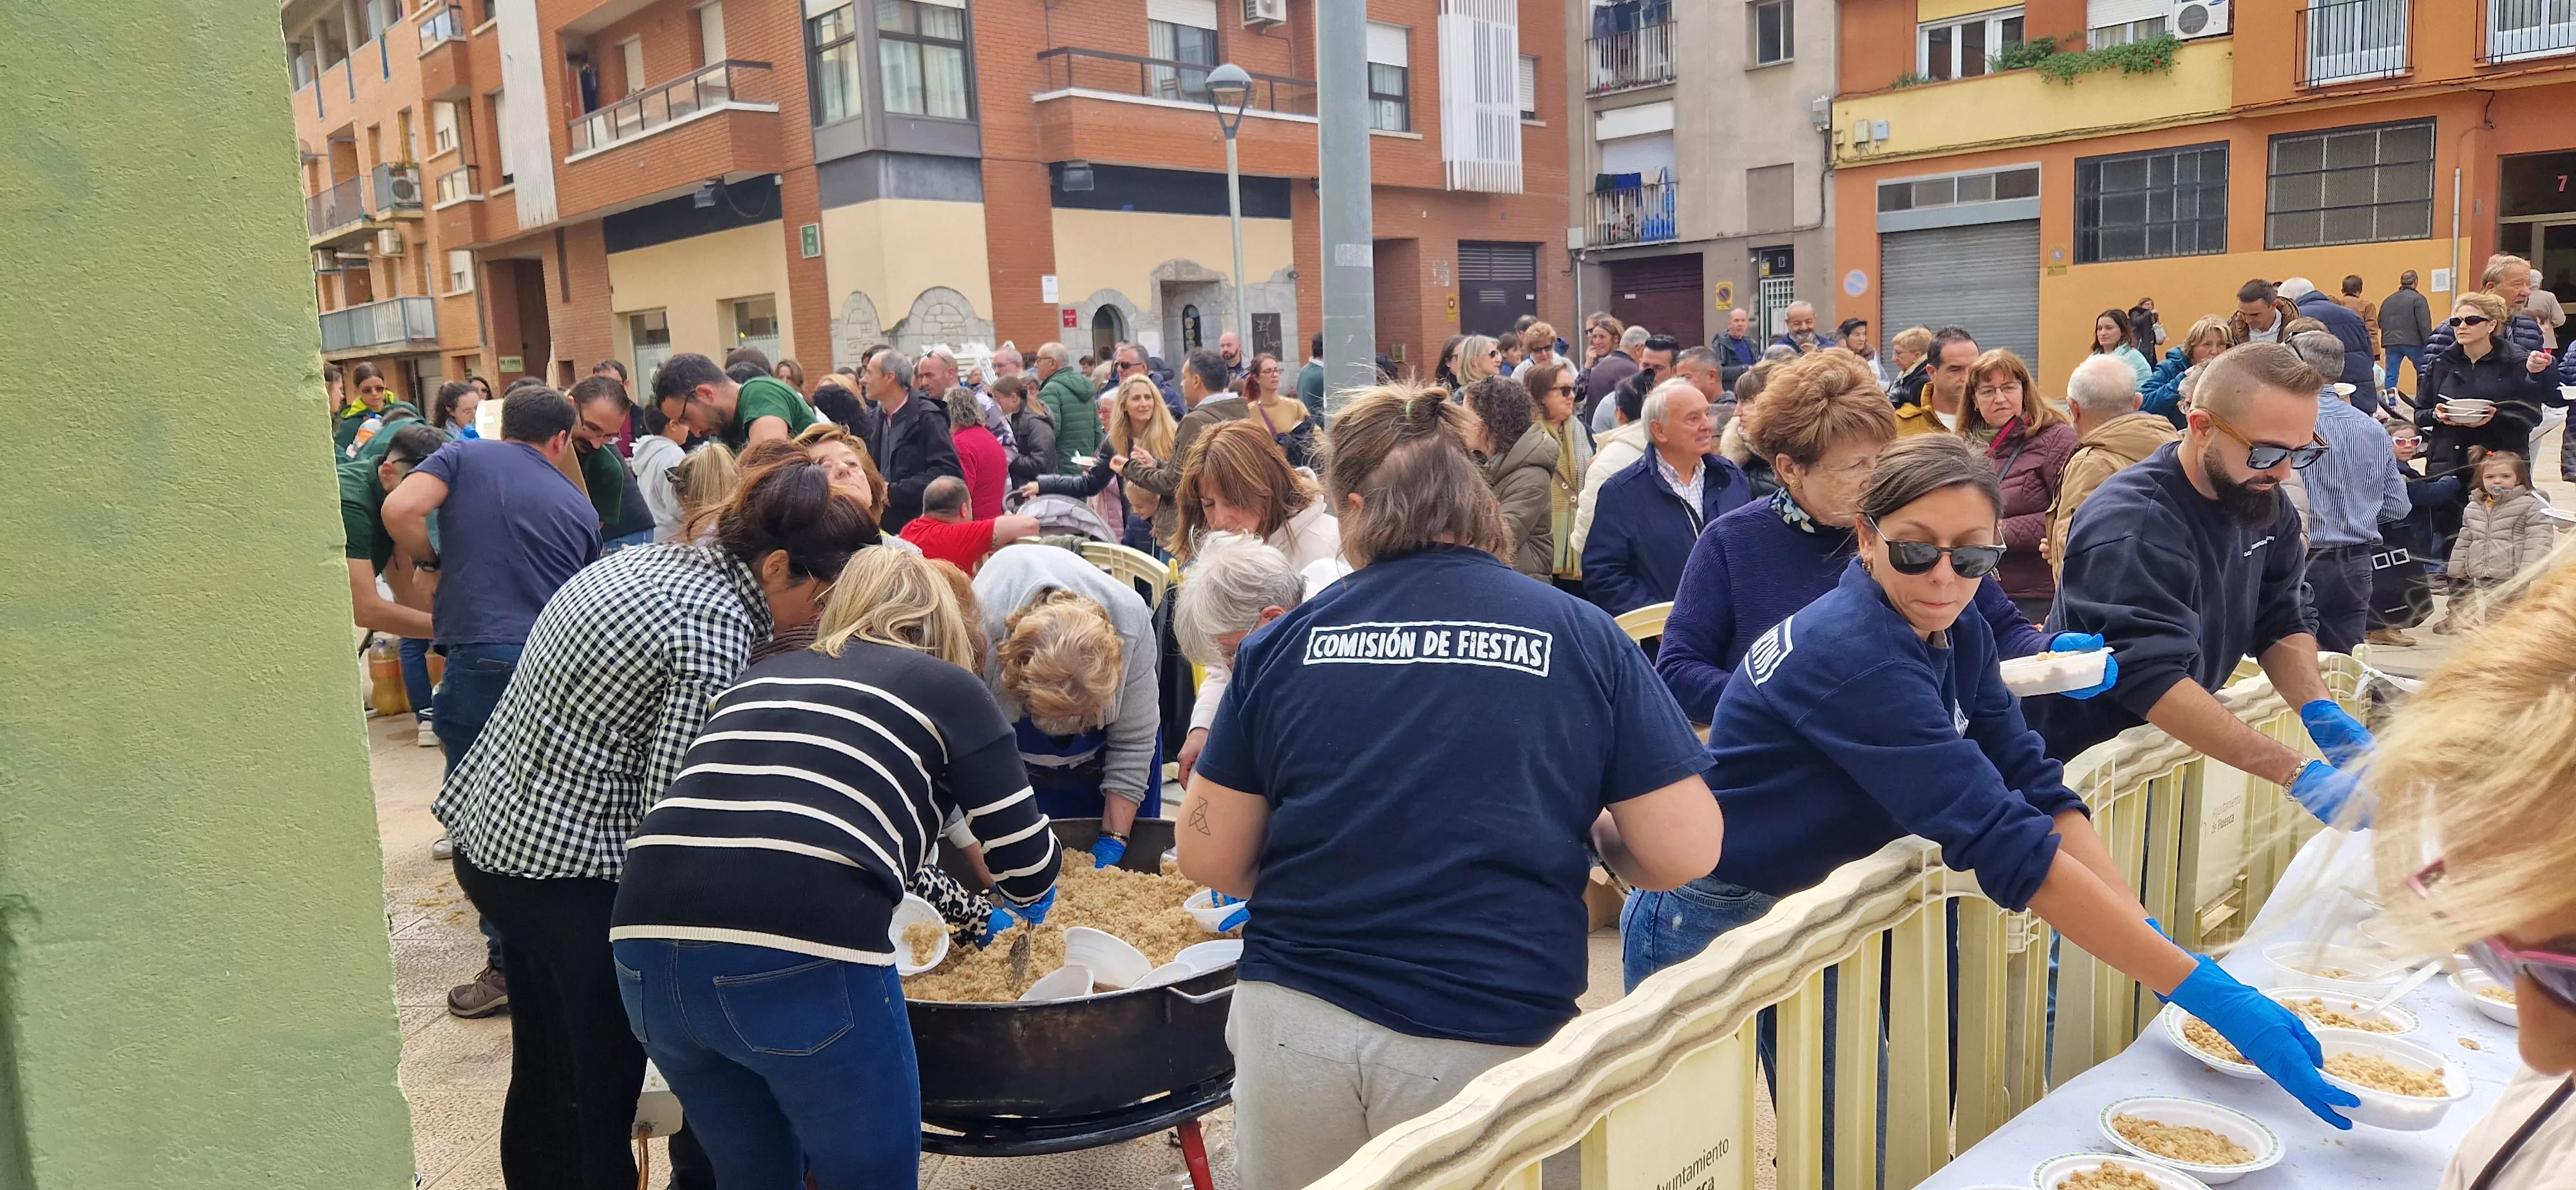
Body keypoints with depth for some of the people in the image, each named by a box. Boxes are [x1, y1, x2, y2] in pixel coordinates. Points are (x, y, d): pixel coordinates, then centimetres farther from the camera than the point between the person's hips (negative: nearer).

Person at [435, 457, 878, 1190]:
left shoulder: (647, 562, 7)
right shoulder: (717, 627, -21)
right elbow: (670, 800, -22)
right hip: (563, 867, -10)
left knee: (544, 1065, 23)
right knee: (599, 1083, 2)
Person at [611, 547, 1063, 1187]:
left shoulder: (761, 674, 27)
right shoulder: (949, 687, 13)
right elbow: (1027, 865, 12)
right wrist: (1030, 895, 36)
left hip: (649, 939, 6)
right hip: (802, 958, -5)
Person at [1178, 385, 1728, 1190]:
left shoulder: (1283, 643, -1)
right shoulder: (1583, 636, -3)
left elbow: (1208, 859, 4)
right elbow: (1685, 851, -5)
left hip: (1295, 1023, 2)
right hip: (1489, 1042, -1)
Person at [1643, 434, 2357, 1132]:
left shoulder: (1954, 629, -4)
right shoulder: (1854, 656, -31)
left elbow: (2036, 788, -7)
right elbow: (2005, 843, -35)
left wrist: (2154, 940, -19)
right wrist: (2207, 993, -33)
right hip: (1714, 927, -8)